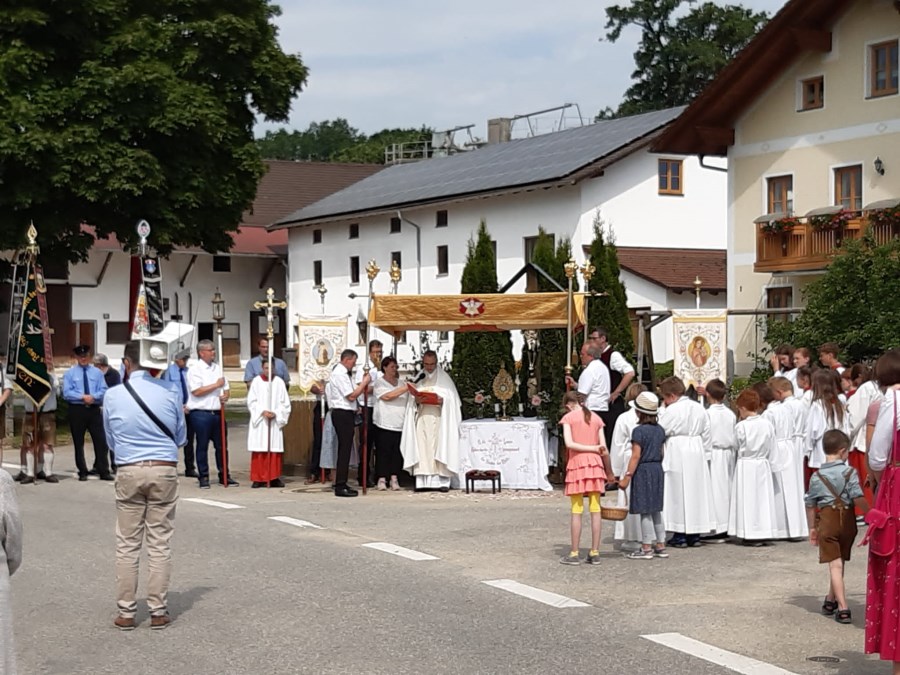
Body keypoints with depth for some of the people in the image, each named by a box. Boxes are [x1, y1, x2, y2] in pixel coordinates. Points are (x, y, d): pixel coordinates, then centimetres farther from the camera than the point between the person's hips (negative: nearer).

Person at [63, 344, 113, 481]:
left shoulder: (97, 373, 10)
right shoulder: (70, 373, 5)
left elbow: (104, 391, 3)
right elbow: (67, 393, -5)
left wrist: (93, 396, -16)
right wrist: (83, 397, -16)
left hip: (94, 409, 1)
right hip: (77, 410, -1)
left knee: (100, 441, -4)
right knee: (78, 443, 5)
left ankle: (104, 471, 0)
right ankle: (82, 472, 13)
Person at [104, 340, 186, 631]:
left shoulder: (113, 395, -3)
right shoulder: (171, 392, -3)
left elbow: (111, 440, 10)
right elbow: (181, 437, 10)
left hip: (129, 472, 0)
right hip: (165, 470, 0)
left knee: (127, 545, 7)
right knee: (160, 544, 5)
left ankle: (126, 612, 10)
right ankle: (158, 611, 7)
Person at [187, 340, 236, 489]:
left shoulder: (218, 368, 14)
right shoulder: (195, 369, -5)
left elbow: (226, 388, 19)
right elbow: (197, 391, -15)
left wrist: (225, 396, -4)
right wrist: (216, 385, -11)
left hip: (217, 412, 6)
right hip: (201, 413, -6)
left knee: (221, 445, 9)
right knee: (202, 446, 1)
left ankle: (224, 475, 16)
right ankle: (203, 477, 7)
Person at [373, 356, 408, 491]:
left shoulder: (400, 383, 18)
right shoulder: (379, 382, 3)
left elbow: (407, 400, 24)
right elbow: (387, 396, -13)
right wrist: (405, 388, -14)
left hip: (400, 423, 4)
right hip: (385, 423, -4)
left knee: (397, 452, 0)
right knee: (384, 451, -4)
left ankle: (394, 478, 4)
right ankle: (382, 479, 0)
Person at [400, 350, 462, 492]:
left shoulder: (445, 380, 9)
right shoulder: (419, 381, 16)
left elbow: (452, 400, 3)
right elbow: (412, 402, 13)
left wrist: (442, 401, -16)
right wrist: (416, 401, -9)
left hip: (438, 420, -2)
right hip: (422, 420, 3)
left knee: (439, 448, -8)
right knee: (422, 448, -5)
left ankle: (442, 481, -8)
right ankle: (424, 481, -5)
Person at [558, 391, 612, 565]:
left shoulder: (568, 418, 0)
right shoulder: (596, 418, 11)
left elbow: (569, 443, -13)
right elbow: (605, 450, 8)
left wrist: (593, 448, -8)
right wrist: (609, 472, 15)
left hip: (577, 463, -4)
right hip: (595, 464, 4)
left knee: (577, 511, -1)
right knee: (595, 510, 3)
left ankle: (575, 553, 1)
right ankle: (595, 553, 5)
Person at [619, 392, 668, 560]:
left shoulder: (639, 431, -15)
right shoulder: (660, 430, 7)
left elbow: (636, 456, -17)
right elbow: (661, 453, 13)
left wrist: (627, 477, -15)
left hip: (643, 471, -7)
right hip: (658, 470, 7)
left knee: (645, 511, -3)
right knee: (656, 510, 14)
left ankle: (646, 548, -1)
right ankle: (660, 546, 17)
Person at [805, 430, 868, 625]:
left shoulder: (816, 477, 3)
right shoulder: (849, 472, -6)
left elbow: (810, 505, 8)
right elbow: (858, 498, -15)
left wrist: (812, 528, 18)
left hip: (826, 520, 0)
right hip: (847, 520, 0)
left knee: (835, 565, -2)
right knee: (840, 563, 17)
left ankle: (843, 608, -10)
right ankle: (831, 600, 29)